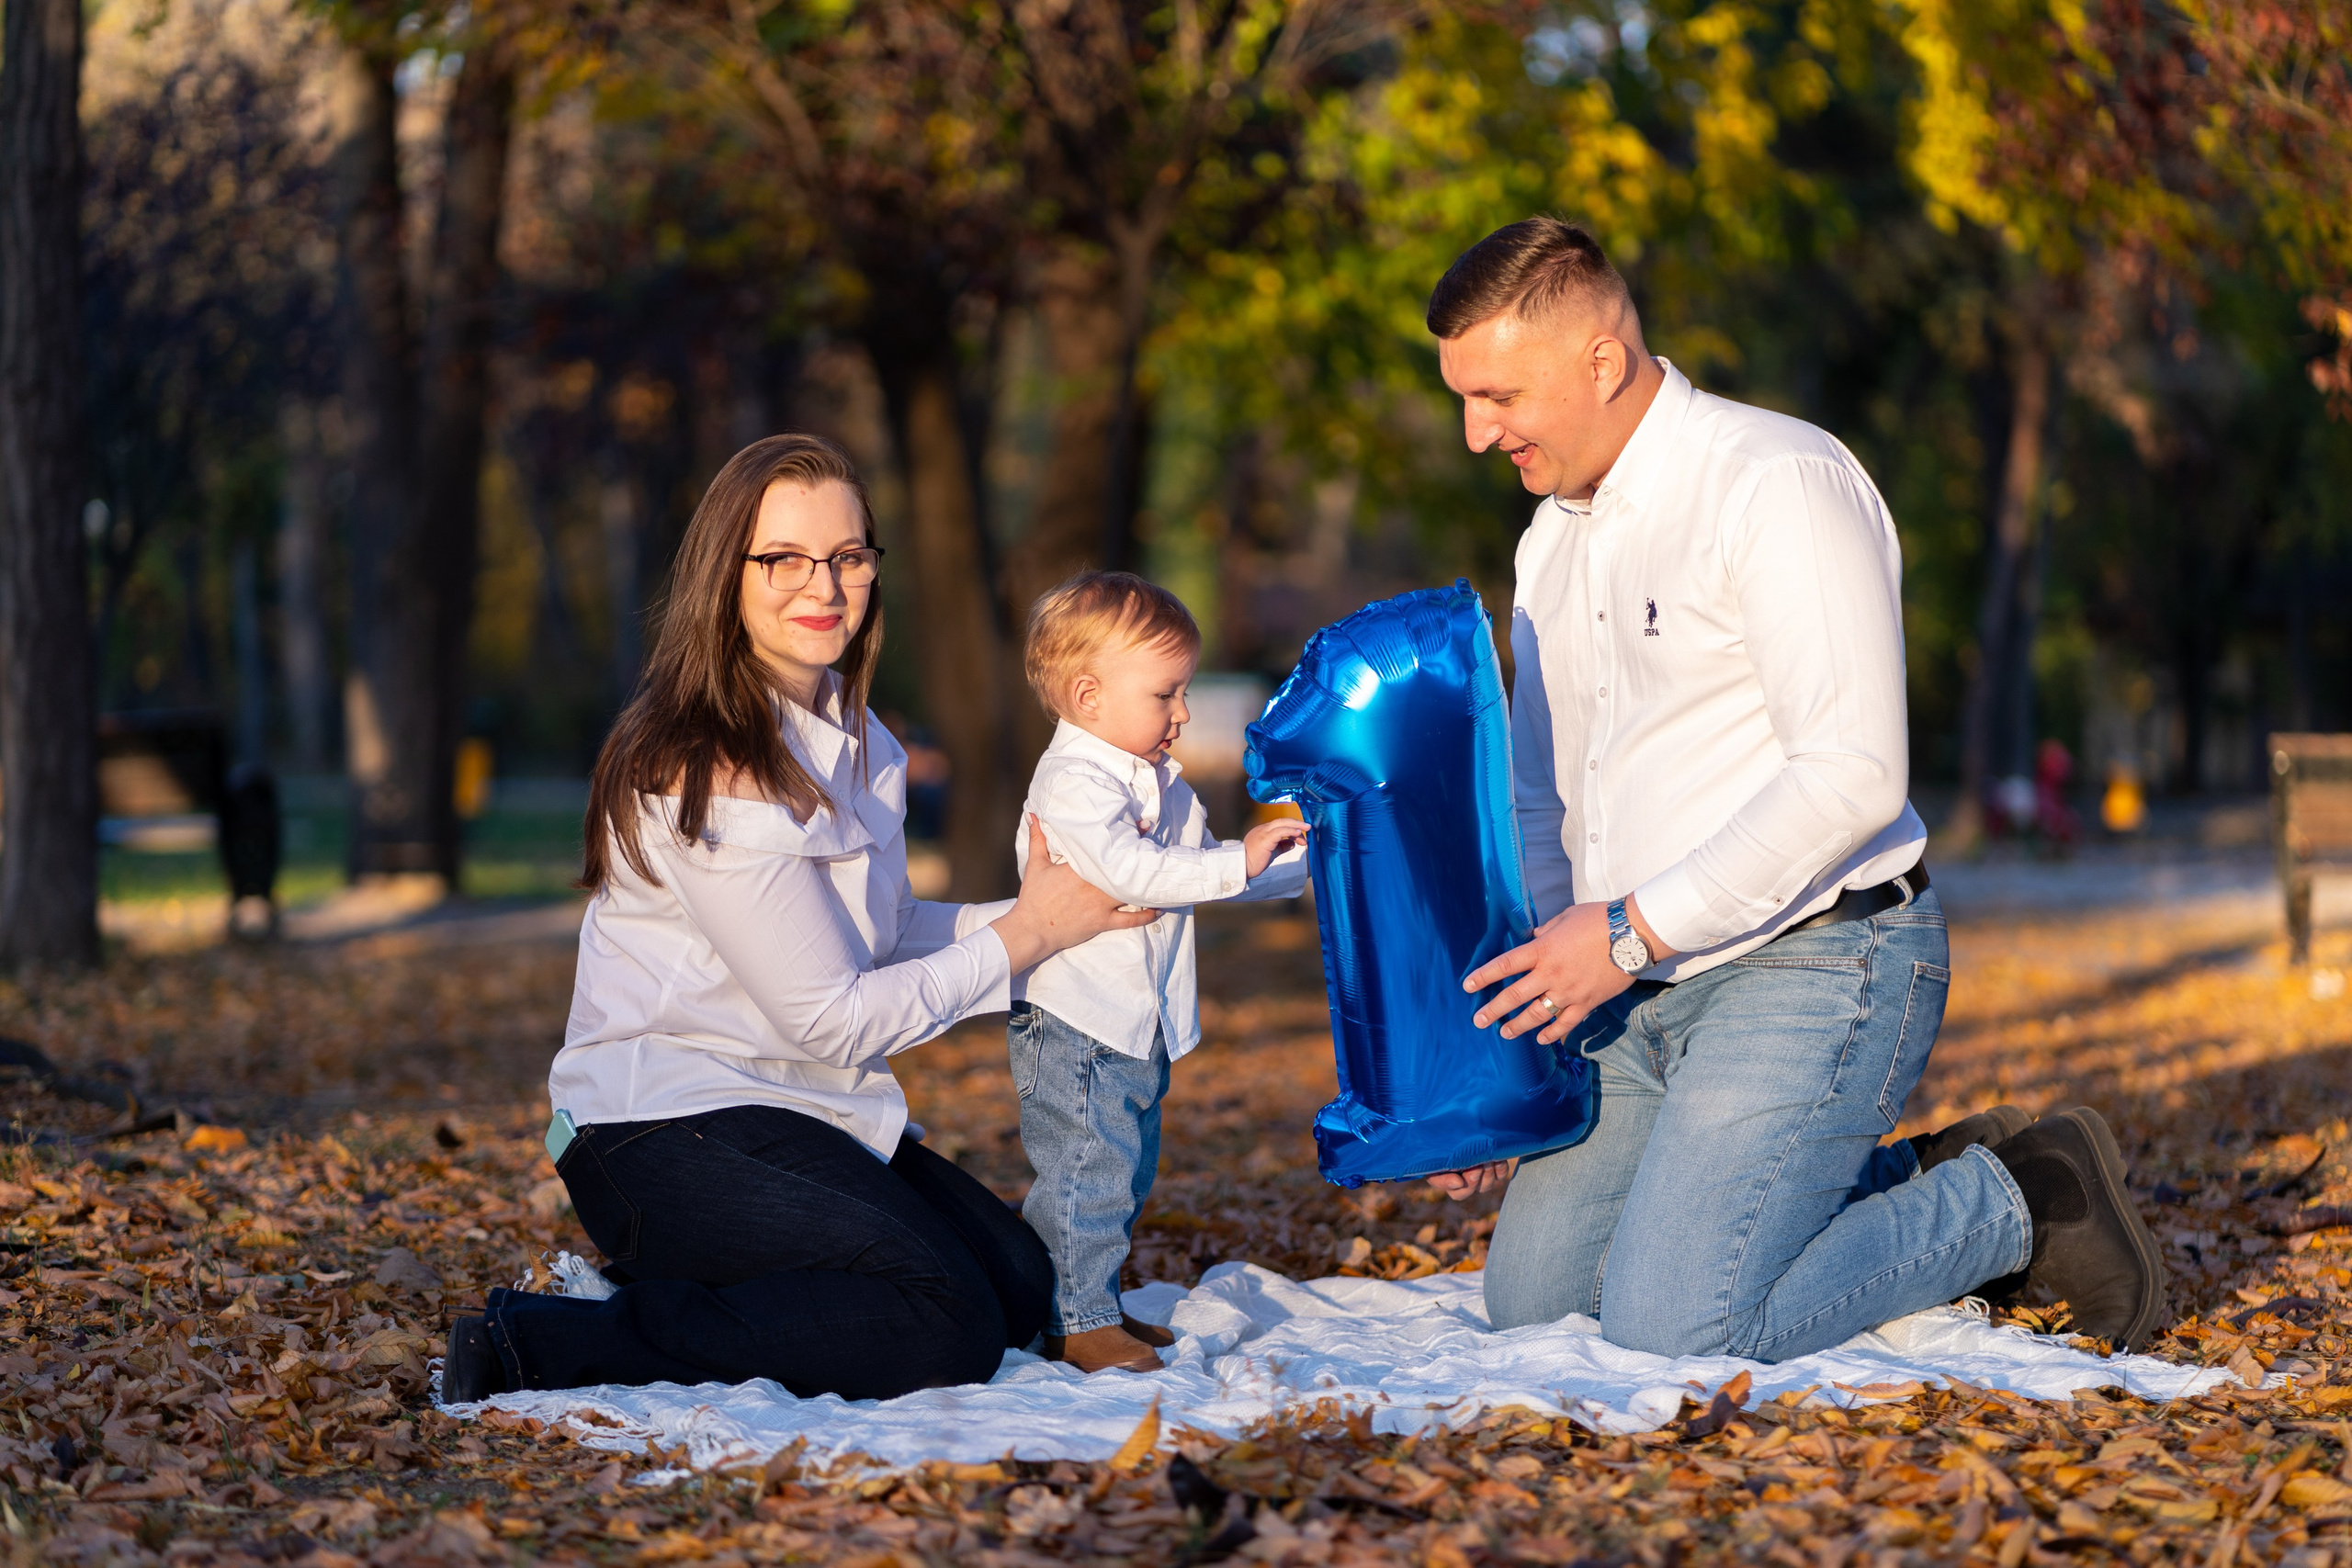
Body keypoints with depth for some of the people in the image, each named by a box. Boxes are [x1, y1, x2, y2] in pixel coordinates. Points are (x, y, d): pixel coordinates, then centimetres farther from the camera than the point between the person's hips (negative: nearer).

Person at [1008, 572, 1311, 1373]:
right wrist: (1239, 860, -31)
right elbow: (1132, 872, -31)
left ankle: (1094, 1305, 28)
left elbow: (1202, 864, 24)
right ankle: (1075, 1321, -3)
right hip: (1074, 1027, -10)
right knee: (1086, 1172, -9)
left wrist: (1300, 859, 15)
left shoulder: (1159, 784, 14)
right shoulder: (1074, 781, -18)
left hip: (1137, 1029, 10)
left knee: (1127, 1174, 17)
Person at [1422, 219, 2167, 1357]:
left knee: (1678, 1328, -19)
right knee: (1530, 1298, 6)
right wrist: (1489, 1043, 9)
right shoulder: (1552, 545, 13)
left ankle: (2021, 1205, 1)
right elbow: (1542, 805, 20)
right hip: (1646, 990, 9)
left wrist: (1630, 931, -23)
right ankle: (1913, 1191, 16)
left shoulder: (1778, 484, -15)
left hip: (1816, 966, -9)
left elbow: (1854, 776, -24)